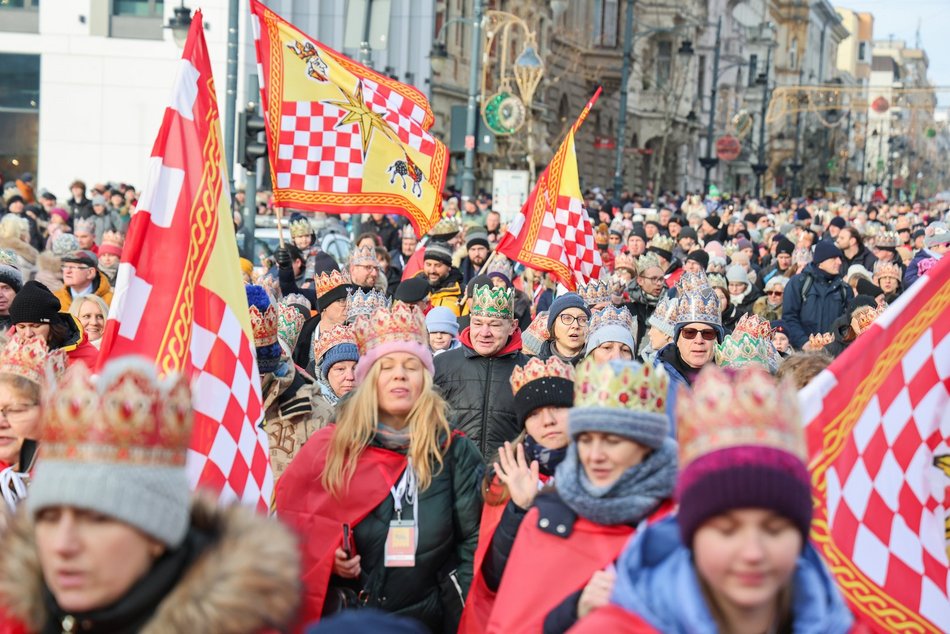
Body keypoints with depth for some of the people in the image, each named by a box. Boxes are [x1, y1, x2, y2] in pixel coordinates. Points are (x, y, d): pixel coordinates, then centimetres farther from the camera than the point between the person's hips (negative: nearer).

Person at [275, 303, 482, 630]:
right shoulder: (331, 447, -1)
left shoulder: (454, 451, -2)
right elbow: (293, 523, 7)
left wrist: (465, 612, -11)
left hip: (431, 619, 0)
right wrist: (326, 560, -11)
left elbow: (475, 539, -2)